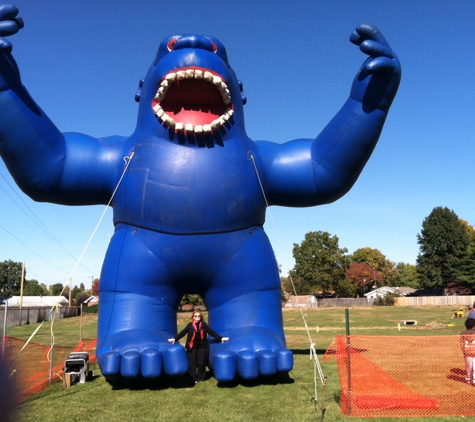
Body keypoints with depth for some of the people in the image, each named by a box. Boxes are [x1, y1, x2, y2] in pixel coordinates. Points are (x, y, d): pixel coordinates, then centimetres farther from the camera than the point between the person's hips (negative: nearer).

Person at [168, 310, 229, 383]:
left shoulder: (204, 325, 2)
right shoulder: (190, 325, 0)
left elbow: (212, 332, 1)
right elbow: (183, 332, -3)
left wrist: (220, 338, -7)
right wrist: (175, 338, -15)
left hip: (201, 347, 1)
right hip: (192, 347, 0)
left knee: (201, 363, 3)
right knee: (191, 363, -1)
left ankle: (200, 378, 19)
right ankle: (193, 378, 11)